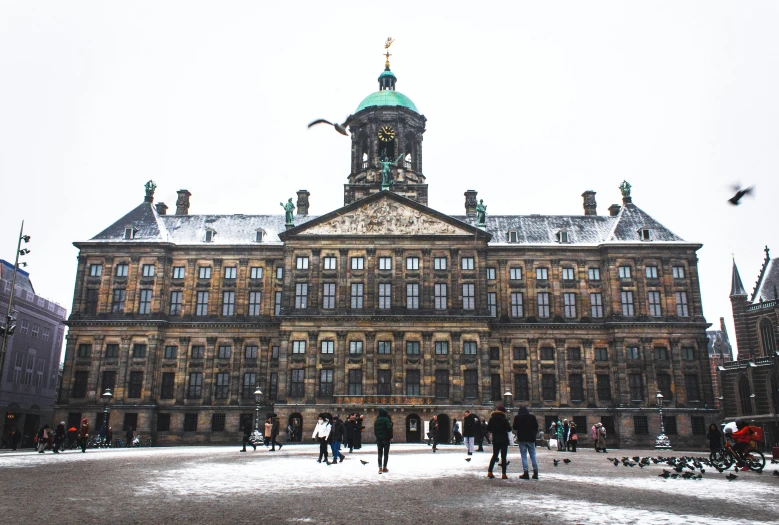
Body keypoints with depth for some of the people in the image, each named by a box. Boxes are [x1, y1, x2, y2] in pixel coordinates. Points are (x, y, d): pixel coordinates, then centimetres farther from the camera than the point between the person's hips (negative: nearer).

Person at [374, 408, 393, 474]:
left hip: (379, 439, 5)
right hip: (386, 438, -5)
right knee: (386, 453, 6)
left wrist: (377, 436, 15)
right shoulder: (386, 420, -12)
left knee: (380, 454, 6)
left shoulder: (376, 421, 8)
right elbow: (389, 429, -17)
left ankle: (380, 467, -6)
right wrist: (391, 437, -8)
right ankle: (384, 468, 9)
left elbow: (375, 430, 11)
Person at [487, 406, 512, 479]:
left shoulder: (492, 419, 2)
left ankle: (489, 472, 8)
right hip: (504, 440, -4)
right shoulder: (504, 419, -11)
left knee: (494, 455, 14)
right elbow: (509, 429, -12)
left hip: (495, 440, 4)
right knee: (503, 456, 0)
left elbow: (488, 428, 6)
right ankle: (504, 474, -3)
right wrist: (509, 425, 7)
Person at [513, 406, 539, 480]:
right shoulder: (532, 417, 0)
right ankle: (535, 473, 6)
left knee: (524, 455, 2)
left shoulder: (517, 417, -4)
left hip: (522, 438, -2)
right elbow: (536, 427, 4)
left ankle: (525, 472, -5)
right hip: (531, 438, 2)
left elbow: (515, 427, 0)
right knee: (533, 455, 9)